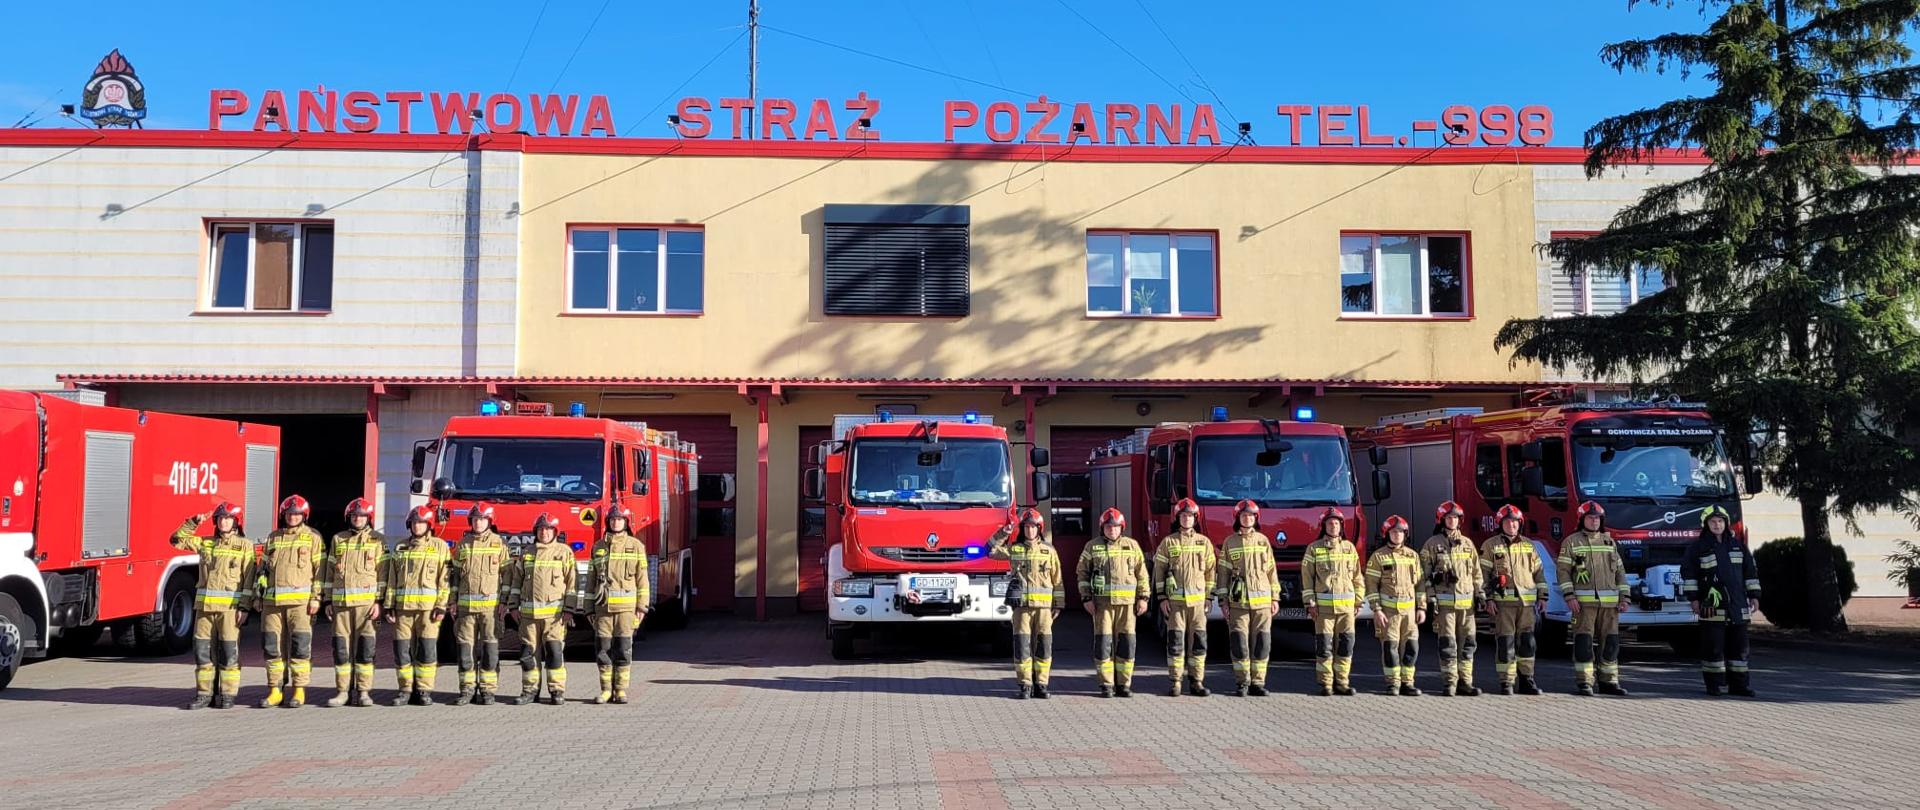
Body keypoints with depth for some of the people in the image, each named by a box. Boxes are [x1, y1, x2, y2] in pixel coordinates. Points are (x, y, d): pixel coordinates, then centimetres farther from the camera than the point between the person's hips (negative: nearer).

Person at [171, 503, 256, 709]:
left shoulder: (245, 545, 1)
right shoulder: (205, 543, 15)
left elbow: (249, 578, -4)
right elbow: (177, 539, 20)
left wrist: (244, 607, -11)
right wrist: (193, 522, 8)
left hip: (230, 606, -4)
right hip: (205, 605, 4)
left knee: (229, 652, -2)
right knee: (202, 650, 4)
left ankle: (227, 695, 4)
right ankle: (204, 694, 12)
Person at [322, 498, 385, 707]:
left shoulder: (378, 540, 5)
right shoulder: (338, 540, 15)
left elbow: (382, 572, 1)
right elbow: (330, 571, 16)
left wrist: (379, 602, -7)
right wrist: (328, 601, 10)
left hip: (366, 601, -3)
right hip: (340, 602, 3)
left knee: (365, 647, -3)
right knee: (341, 647, 2)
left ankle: (364, 692, 2)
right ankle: (343, 691, 7)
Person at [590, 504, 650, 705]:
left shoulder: (636, 546, 5)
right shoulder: (598, 547, 12)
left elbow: (642, 578, 3)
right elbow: (592, 578, 14)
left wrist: (642, 606, -2)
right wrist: (590, 607, 10)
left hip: (626, 605, -2)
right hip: (603, 605, 2)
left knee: (623, 649, -1)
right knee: (604, 649, 1)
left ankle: (621, 690, 5)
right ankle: (606, 690, 9)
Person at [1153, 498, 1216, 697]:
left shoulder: (1204, 542, 8)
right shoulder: (1168, 542, 4)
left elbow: (1210, 571, 9)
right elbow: (1159, 570, 3)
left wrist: (1208, 598, 4)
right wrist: (1162, 598, -3)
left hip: (1197, 600, 2)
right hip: (1175, 600, -2)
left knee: (1198, 641, 2)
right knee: (1176, 641, -3)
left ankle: (1196, 682, 9)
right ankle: (1175, 682, 2)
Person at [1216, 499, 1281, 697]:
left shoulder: (1263, 541, 10)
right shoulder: (1229, 543, 6)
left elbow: (1271, 570, 11)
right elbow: (1222, 572, 5)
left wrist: (1275, 598, 6)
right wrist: (1223, 600, 0)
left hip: (1262, 601, 1)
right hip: (1238, 601, -1)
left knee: (1261, 643, 1)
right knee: (1239, 643, -3)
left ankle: (1257, 683, 8)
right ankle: (1242, 683, 5)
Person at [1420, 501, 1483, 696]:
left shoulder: (1467, 543, 13)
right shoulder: (1433, 544, 2)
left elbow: (1476, 573, 15)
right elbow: (1426, 573, -2)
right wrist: (1431, 598, -9)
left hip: (1466, 602, 4)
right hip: (1444, 601, -4)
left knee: (1467, 643, 5)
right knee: (1447, 643, -4)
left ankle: (1465, 682, 11)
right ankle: (1449, 683, 1)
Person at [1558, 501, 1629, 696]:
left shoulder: (1609, 541, 14)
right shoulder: (1571, 541, 2)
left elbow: (1620, 571, 15)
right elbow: (1563, 570, -4)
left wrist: (1623, 597, 7)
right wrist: (1569, 597, -13)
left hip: (1609, 603, 4)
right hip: (1584, 601, -4)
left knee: (1611, 642, 5)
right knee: (1584, 642, -6)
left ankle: (1609, 681, 14)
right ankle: (1584, 683, -3)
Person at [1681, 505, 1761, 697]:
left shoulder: (1738, 545, 12)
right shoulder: (1698, 547, 0)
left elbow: (1750, 572, 15)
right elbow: (1688, 573, -1)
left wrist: (1754, 596, 9)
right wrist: (1693, 599, -6)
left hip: (1738, 606, 4)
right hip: (1713, 607, -4)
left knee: (1738, 645, 7)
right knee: (1713, 646, -2)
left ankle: (1738, 684, 14)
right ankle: (1714, 684, 3)